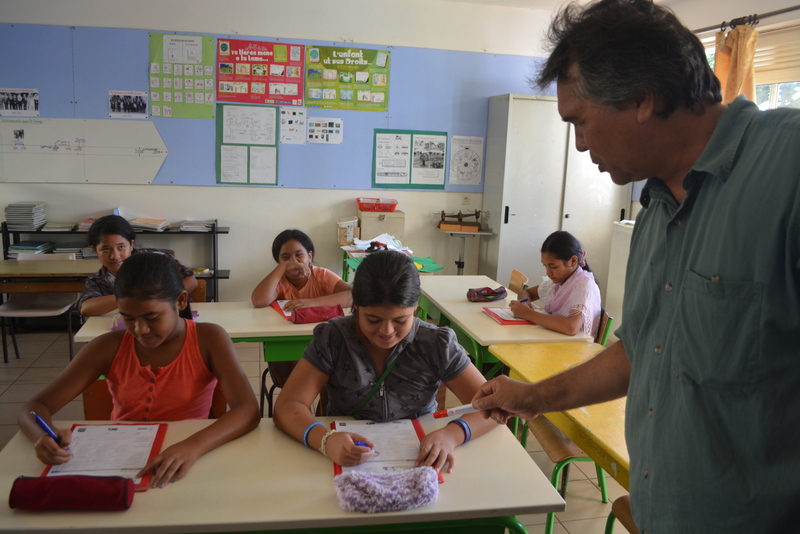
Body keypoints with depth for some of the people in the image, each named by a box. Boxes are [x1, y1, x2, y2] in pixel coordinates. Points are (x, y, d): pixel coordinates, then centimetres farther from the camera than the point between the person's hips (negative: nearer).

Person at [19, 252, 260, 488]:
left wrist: (193, 446, -41)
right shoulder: (109, 347, -4)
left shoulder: (208, 339, -11)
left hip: (182, 469, -2)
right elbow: (35, 407, -2)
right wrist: (45, 436, -27)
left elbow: (248, 410, -22)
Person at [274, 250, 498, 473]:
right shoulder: (331, 339, -11)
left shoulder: (437, 345, -10)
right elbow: (288, 406, -15)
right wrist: (325, 440, -35)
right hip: (347, 464, 0)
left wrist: (452, 434, -30)